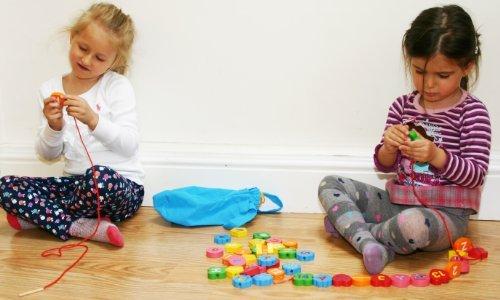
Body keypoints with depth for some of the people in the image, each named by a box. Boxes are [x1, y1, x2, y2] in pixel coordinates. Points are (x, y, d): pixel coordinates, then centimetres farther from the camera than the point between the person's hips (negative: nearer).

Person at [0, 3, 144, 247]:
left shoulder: (117, 86, -4)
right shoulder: (51, 90, 6)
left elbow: (130, 145, -11)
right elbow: (49, 155, 8)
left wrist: (93, 120, -25)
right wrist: (53, 127, -14)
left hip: (121, 186, -4)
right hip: (74, 183, 4)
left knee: (99, 176, -39)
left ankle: (39, 215, -10)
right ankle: (80, 227, -22)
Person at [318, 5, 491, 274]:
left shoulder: (472, 111, -7)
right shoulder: (402, 106, 6)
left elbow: (476, 174, -10)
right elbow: (384, 166, 9)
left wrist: (437, 155, -27)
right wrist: (389, 147, -15)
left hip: (444, 213, -6)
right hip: (396, 202, 6)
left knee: (411, 224, -41)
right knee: (330, 184, -3)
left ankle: (350, 226, -10)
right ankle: (368, 243, -24)